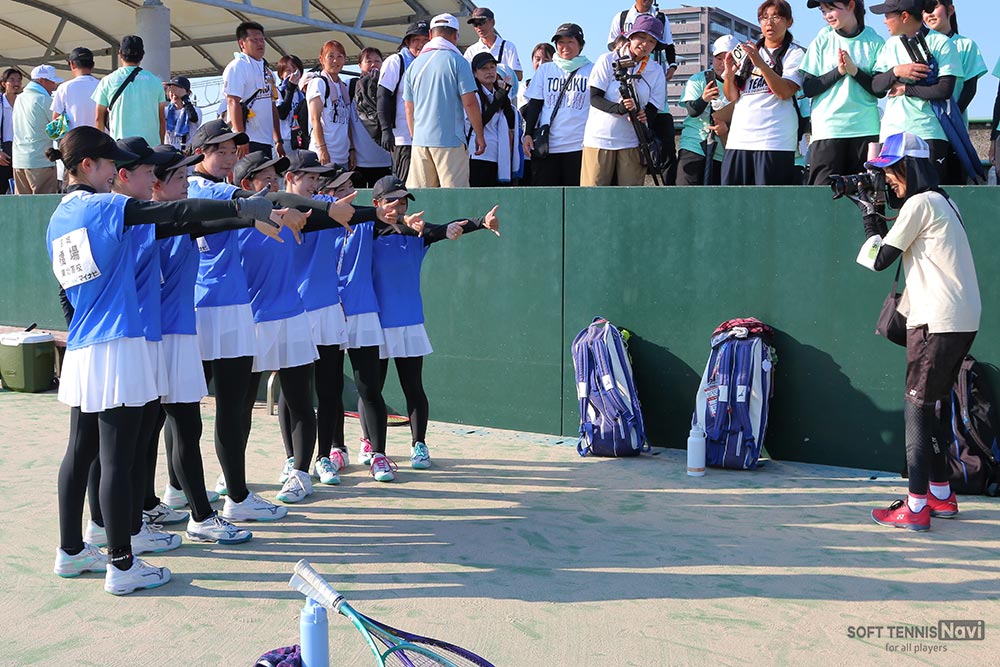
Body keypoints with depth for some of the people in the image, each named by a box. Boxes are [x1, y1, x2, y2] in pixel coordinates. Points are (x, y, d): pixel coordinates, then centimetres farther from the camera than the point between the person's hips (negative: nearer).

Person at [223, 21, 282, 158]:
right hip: (247, 143, -8)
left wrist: (278, 140, 17)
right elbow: (233, 103, -14)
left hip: (266, 142, 8)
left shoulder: (267, 70, 21)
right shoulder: (237, 66, -5)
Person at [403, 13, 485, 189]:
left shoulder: (415, 64, 12)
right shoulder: (457, 61, -3)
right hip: (450, 140, -5)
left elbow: (409, 108, 16)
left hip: (420, 141, 5)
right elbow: (470, 102, -8)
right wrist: (479, 135, 2)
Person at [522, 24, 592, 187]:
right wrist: (528, 134, 3)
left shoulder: (592, 70, 7)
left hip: (579, 145, -2)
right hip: (546, 144, 2)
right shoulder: (545, 69, 14)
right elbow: (534, 104, 13)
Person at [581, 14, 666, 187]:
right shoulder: (608, 61, 0)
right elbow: (594, 98, -6)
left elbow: (652, 108, 6)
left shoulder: (656, 72, 9)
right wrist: (618, 108, -24)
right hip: (599, 138, -2)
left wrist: (644, 115, -19)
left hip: (632, 142, 2)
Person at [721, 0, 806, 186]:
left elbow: (785, 92, -10)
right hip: (739, 138, 5)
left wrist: (760, 63, -19)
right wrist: (729, 74, -7)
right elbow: (732, 96, 13)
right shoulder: (747, 52, 19)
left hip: (774, 141, -4)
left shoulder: (795, 53, 6)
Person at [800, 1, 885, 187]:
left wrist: (854, 70, -10)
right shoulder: (821, 41, 8)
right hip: (827, 128, 0)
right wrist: (839, 70, -9)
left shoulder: (875, 42, 6)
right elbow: (808, 88, 1)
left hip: (865, 129, 0)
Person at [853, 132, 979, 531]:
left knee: (917, 409, -7)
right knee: (931, 407, 16)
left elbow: (879, 259, -9)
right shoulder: (941, 201, 18)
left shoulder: (920, 203, -11)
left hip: (937, 324, -10)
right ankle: (941, 495, 23)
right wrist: (880, 213, 14)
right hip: (964, 321, 10)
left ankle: (915, 509, -7)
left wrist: (870, 218, 4)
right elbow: (900, 241, 21)